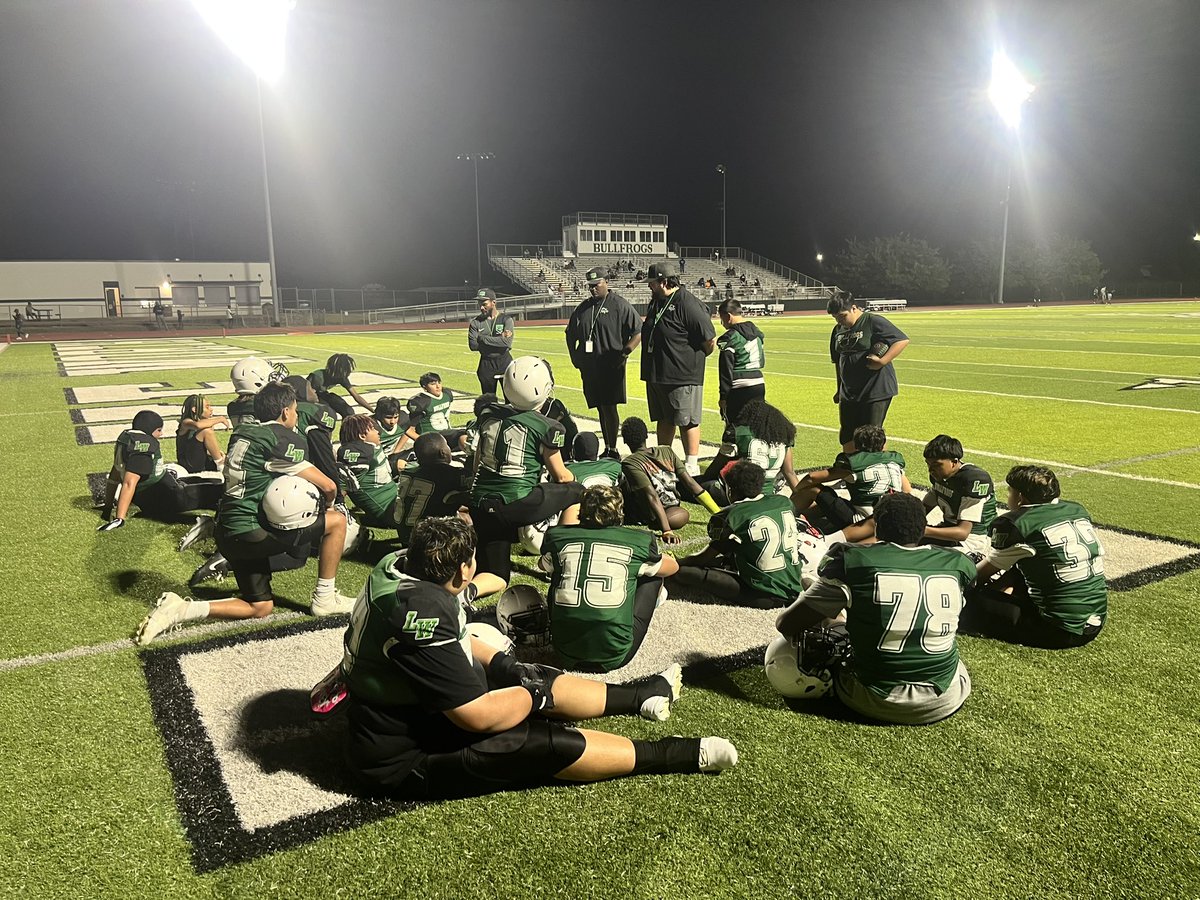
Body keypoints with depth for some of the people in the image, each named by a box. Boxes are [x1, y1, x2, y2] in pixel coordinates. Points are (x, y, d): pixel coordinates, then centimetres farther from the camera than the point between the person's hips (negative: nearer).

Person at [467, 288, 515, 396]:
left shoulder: (506, 319, -4)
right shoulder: (475, 322, 3)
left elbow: (507, 342, -20)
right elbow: (473, 345, -10)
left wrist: (482, 338, -17)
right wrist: (498, 340, -15)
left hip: (505, 362, -2)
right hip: (486, 365, 2)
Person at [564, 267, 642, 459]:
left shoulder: (619, 305, -4)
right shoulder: (583, 308, 14)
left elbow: (638, 332, -8)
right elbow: (570, 334, 26)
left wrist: (624, 354, -12)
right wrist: (574, 356, 15)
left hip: (611, 366, -6)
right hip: (589, 367, 6)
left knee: (609, 407, -8)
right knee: (600, 409, 11)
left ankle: (613, 450, -1)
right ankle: (606, 448, 20)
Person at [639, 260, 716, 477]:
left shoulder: (688, 304, -16)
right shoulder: (656, 303, 12)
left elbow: (710, 340, -15)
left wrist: (694, 359, 0)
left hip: (682, 376, -9)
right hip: (656, 375, 9)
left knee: (687, 421, 1)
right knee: (664, 420, 17)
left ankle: (691, 465, 10)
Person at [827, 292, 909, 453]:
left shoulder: (874, 322, -10)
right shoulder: (838, 330, 11)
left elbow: (903, 340, -14)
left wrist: (882, 361, -22)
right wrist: (839, 389, 23)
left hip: (876, 390, -7)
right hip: (848, 393, 7)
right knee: (847, 436, 11)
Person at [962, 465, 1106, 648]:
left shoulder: (1015, 524, -13)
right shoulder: (1077, 510, 6)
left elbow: (989, 568, 4)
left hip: (1061, 632, -7)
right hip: (1096, 624, 8)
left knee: (974, 598, -1)